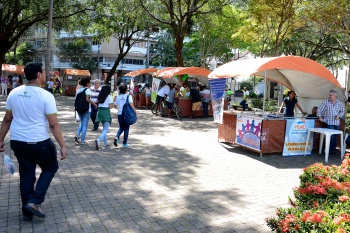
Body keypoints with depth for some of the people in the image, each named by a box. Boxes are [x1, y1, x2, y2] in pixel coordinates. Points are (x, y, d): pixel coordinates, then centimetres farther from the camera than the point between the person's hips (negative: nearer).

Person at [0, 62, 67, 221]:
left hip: (17, 142, 6)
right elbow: (54, 125, -15)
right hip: (38, 142, -6)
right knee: (51, 167, 18)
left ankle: (27, 211, 26)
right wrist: (63, 146, -11)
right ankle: (35, 202, 7)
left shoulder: (14, 93, 4)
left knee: (26, 175, 16)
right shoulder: (45, 96, -14)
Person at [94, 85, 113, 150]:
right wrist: (112, 103, 10)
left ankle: (105, 142, 23)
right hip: (106, 112, -6)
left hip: (100, 111, 6)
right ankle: (98, 140, -29)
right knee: (106, 129, -7)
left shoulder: (100, 96, 11)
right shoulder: (109, 97, -5)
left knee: (104, 128, 21)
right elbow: (111, 107, -7)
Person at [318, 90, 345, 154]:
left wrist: (339, 116, -3)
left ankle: (333, 149, 16)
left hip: (336, 122, 4)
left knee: (335, 136, 6)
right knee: (331, 136, -12)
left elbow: (342, 111, 15)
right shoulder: (325, 102, -2)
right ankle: (329, 150, -3)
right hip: (329, 122, -4)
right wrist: (320, 117, -4)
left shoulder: (339, 103, 6)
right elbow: (320, 109, 3)